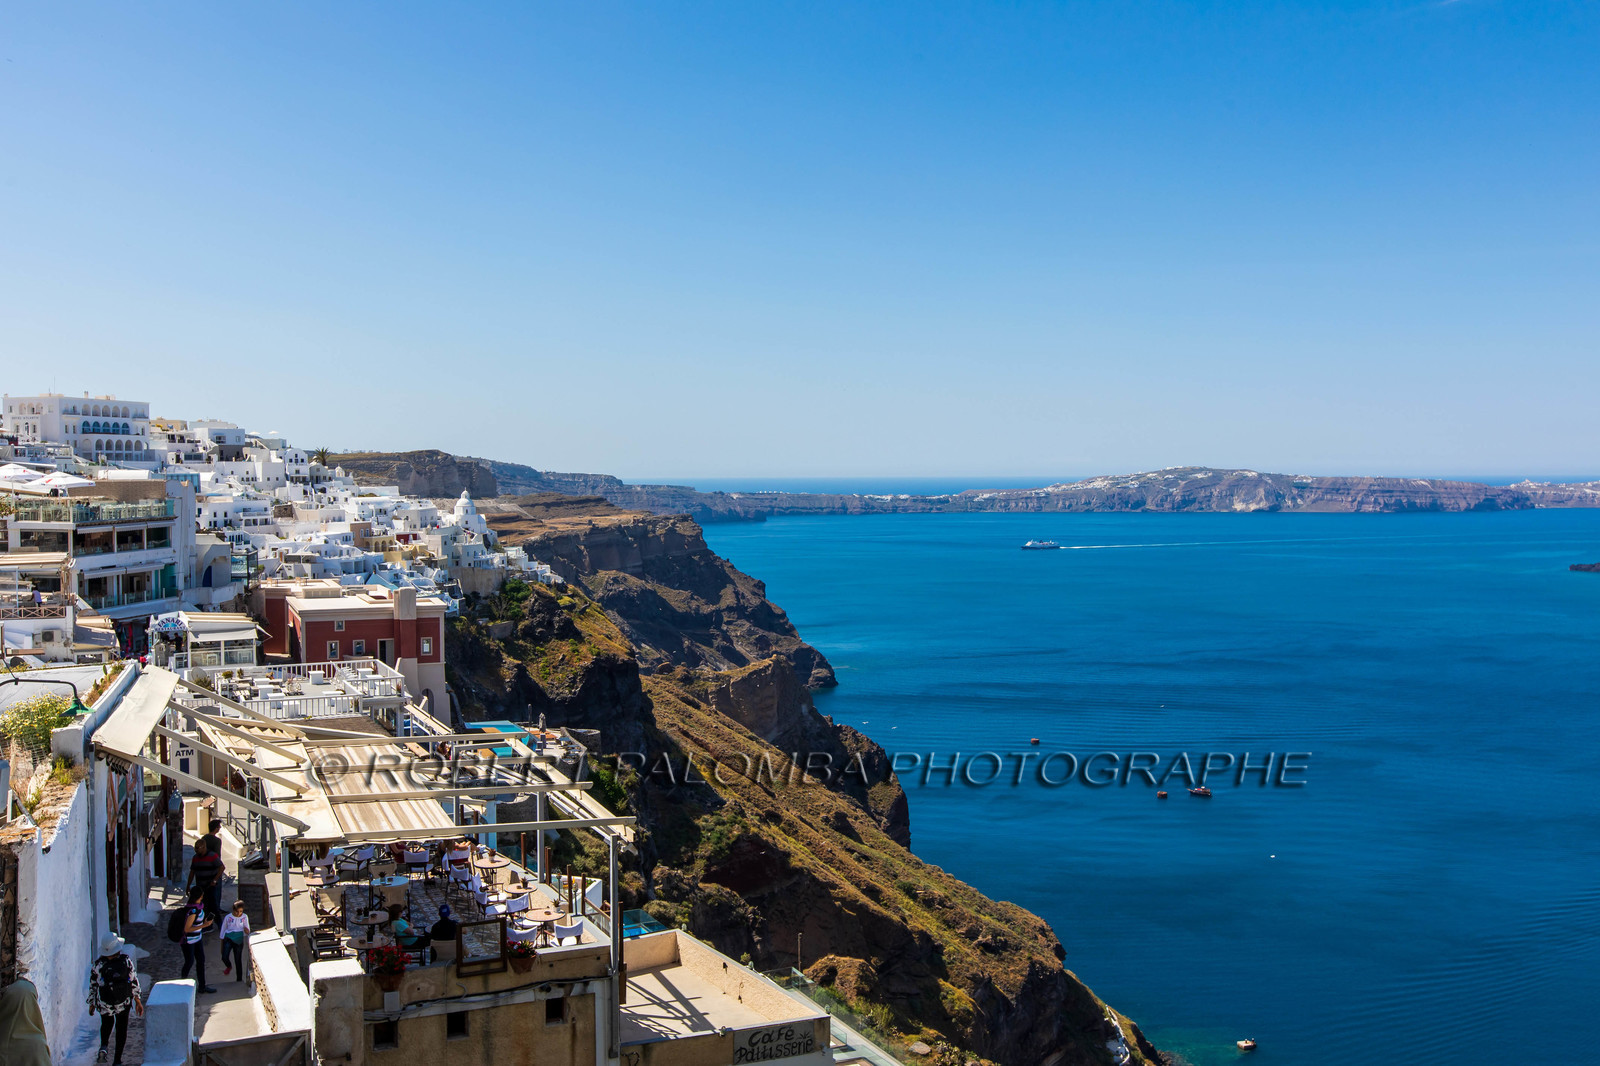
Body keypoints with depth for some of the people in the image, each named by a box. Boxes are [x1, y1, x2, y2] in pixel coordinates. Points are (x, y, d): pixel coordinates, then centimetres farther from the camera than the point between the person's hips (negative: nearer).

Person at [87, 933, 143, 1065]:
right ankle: (117, 1060, 15)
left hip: (104, 1003, 0)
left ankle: (103, 1046, 3)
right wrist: (138, 1001, 3)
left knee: (106, 1023, 28)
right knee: (121, 1028, 16)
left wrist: (91, 1004, 13)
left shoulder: (98, 964, -13)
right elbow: (134, 981, -8)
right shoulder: (126, 961, -14)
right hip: (124, 1003, 0)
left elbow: (93, 985, -3)